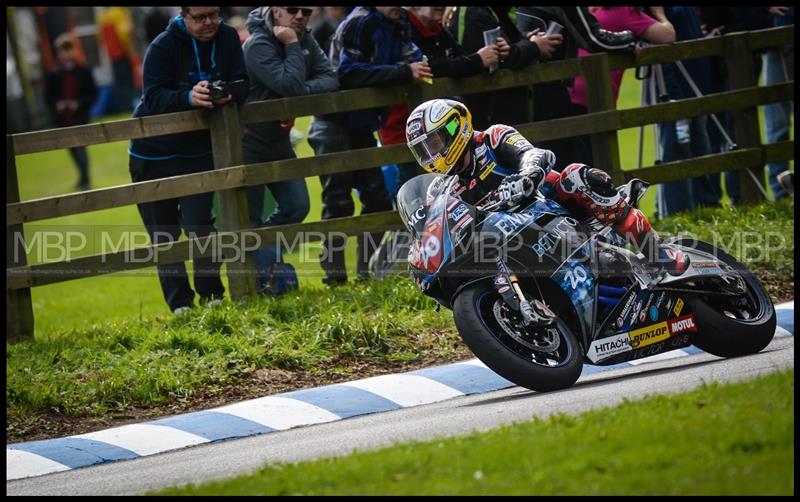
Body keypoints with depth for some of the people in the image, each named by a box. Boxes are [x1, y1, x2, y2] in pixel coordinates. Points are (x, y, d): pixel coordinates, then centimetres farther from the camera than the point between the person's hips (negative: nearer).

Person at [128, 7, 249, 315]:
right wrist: (189, 97, -44)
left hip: (198, 150, 1)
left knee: (199, 226, -11)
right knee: (163, 234, 3)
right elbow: (153, 98, -24)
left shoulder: (227, 38, -6)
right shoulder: (163, 46, -17)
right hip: (154, 154, -1)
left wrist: (228, 95, -35)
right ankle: (180, 306, 11)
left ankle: (212, 297, 1)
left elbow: (241, 84, -10)